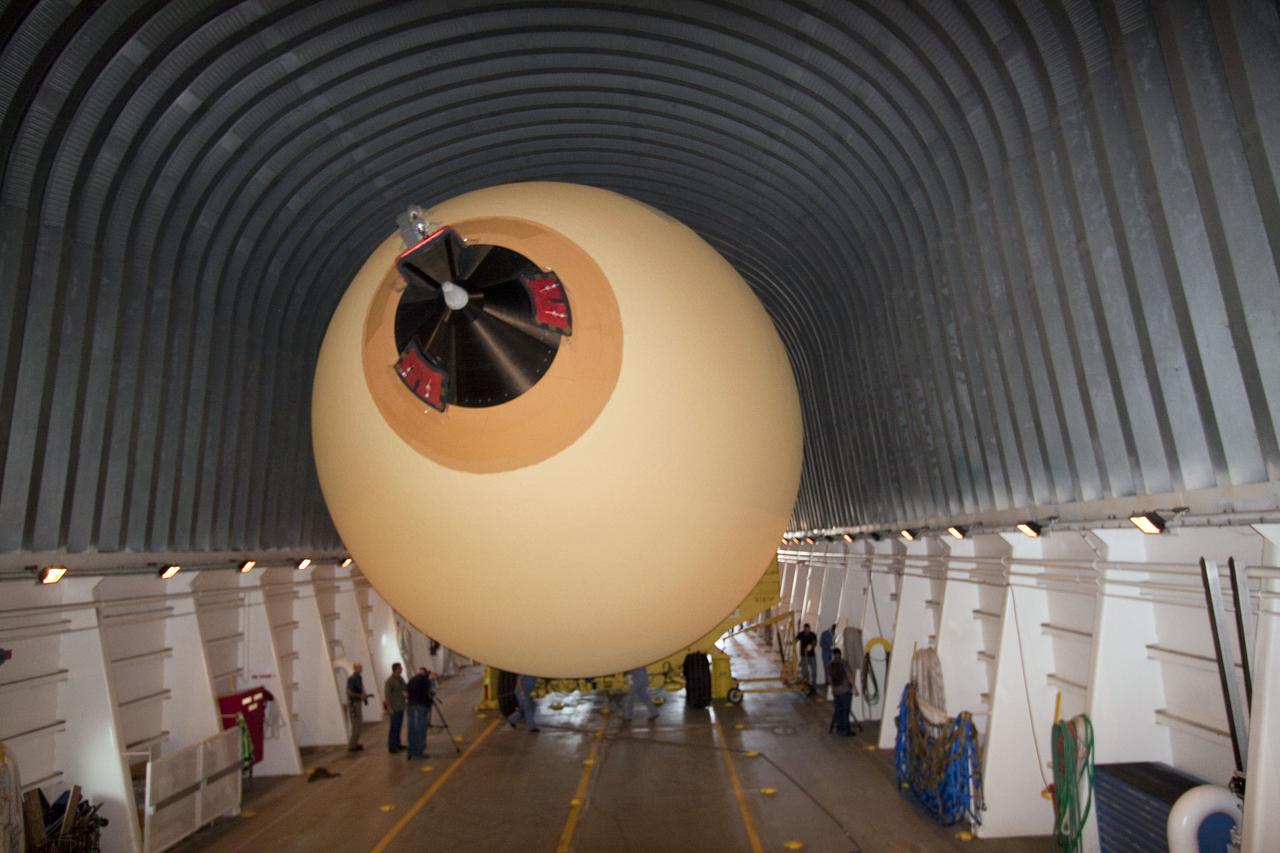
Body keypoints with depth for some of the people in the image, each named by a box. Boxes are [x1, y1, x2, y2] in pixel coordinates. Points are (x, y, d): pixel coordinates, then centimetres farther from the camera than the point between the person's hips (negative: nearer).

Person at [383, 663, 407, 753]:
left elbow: (405, 688, 17)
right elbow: (387, 695, -19)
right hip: (394, 708, -8)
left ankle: (397, 744, 24)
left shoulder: (401, 678, 5)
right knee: (393, 727, -2)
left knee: (399, 726, 14)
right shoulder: (390, 681, -19)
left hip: (401, 706, 8)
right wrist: (389, 708, -21)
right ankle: (391, 747, 7)